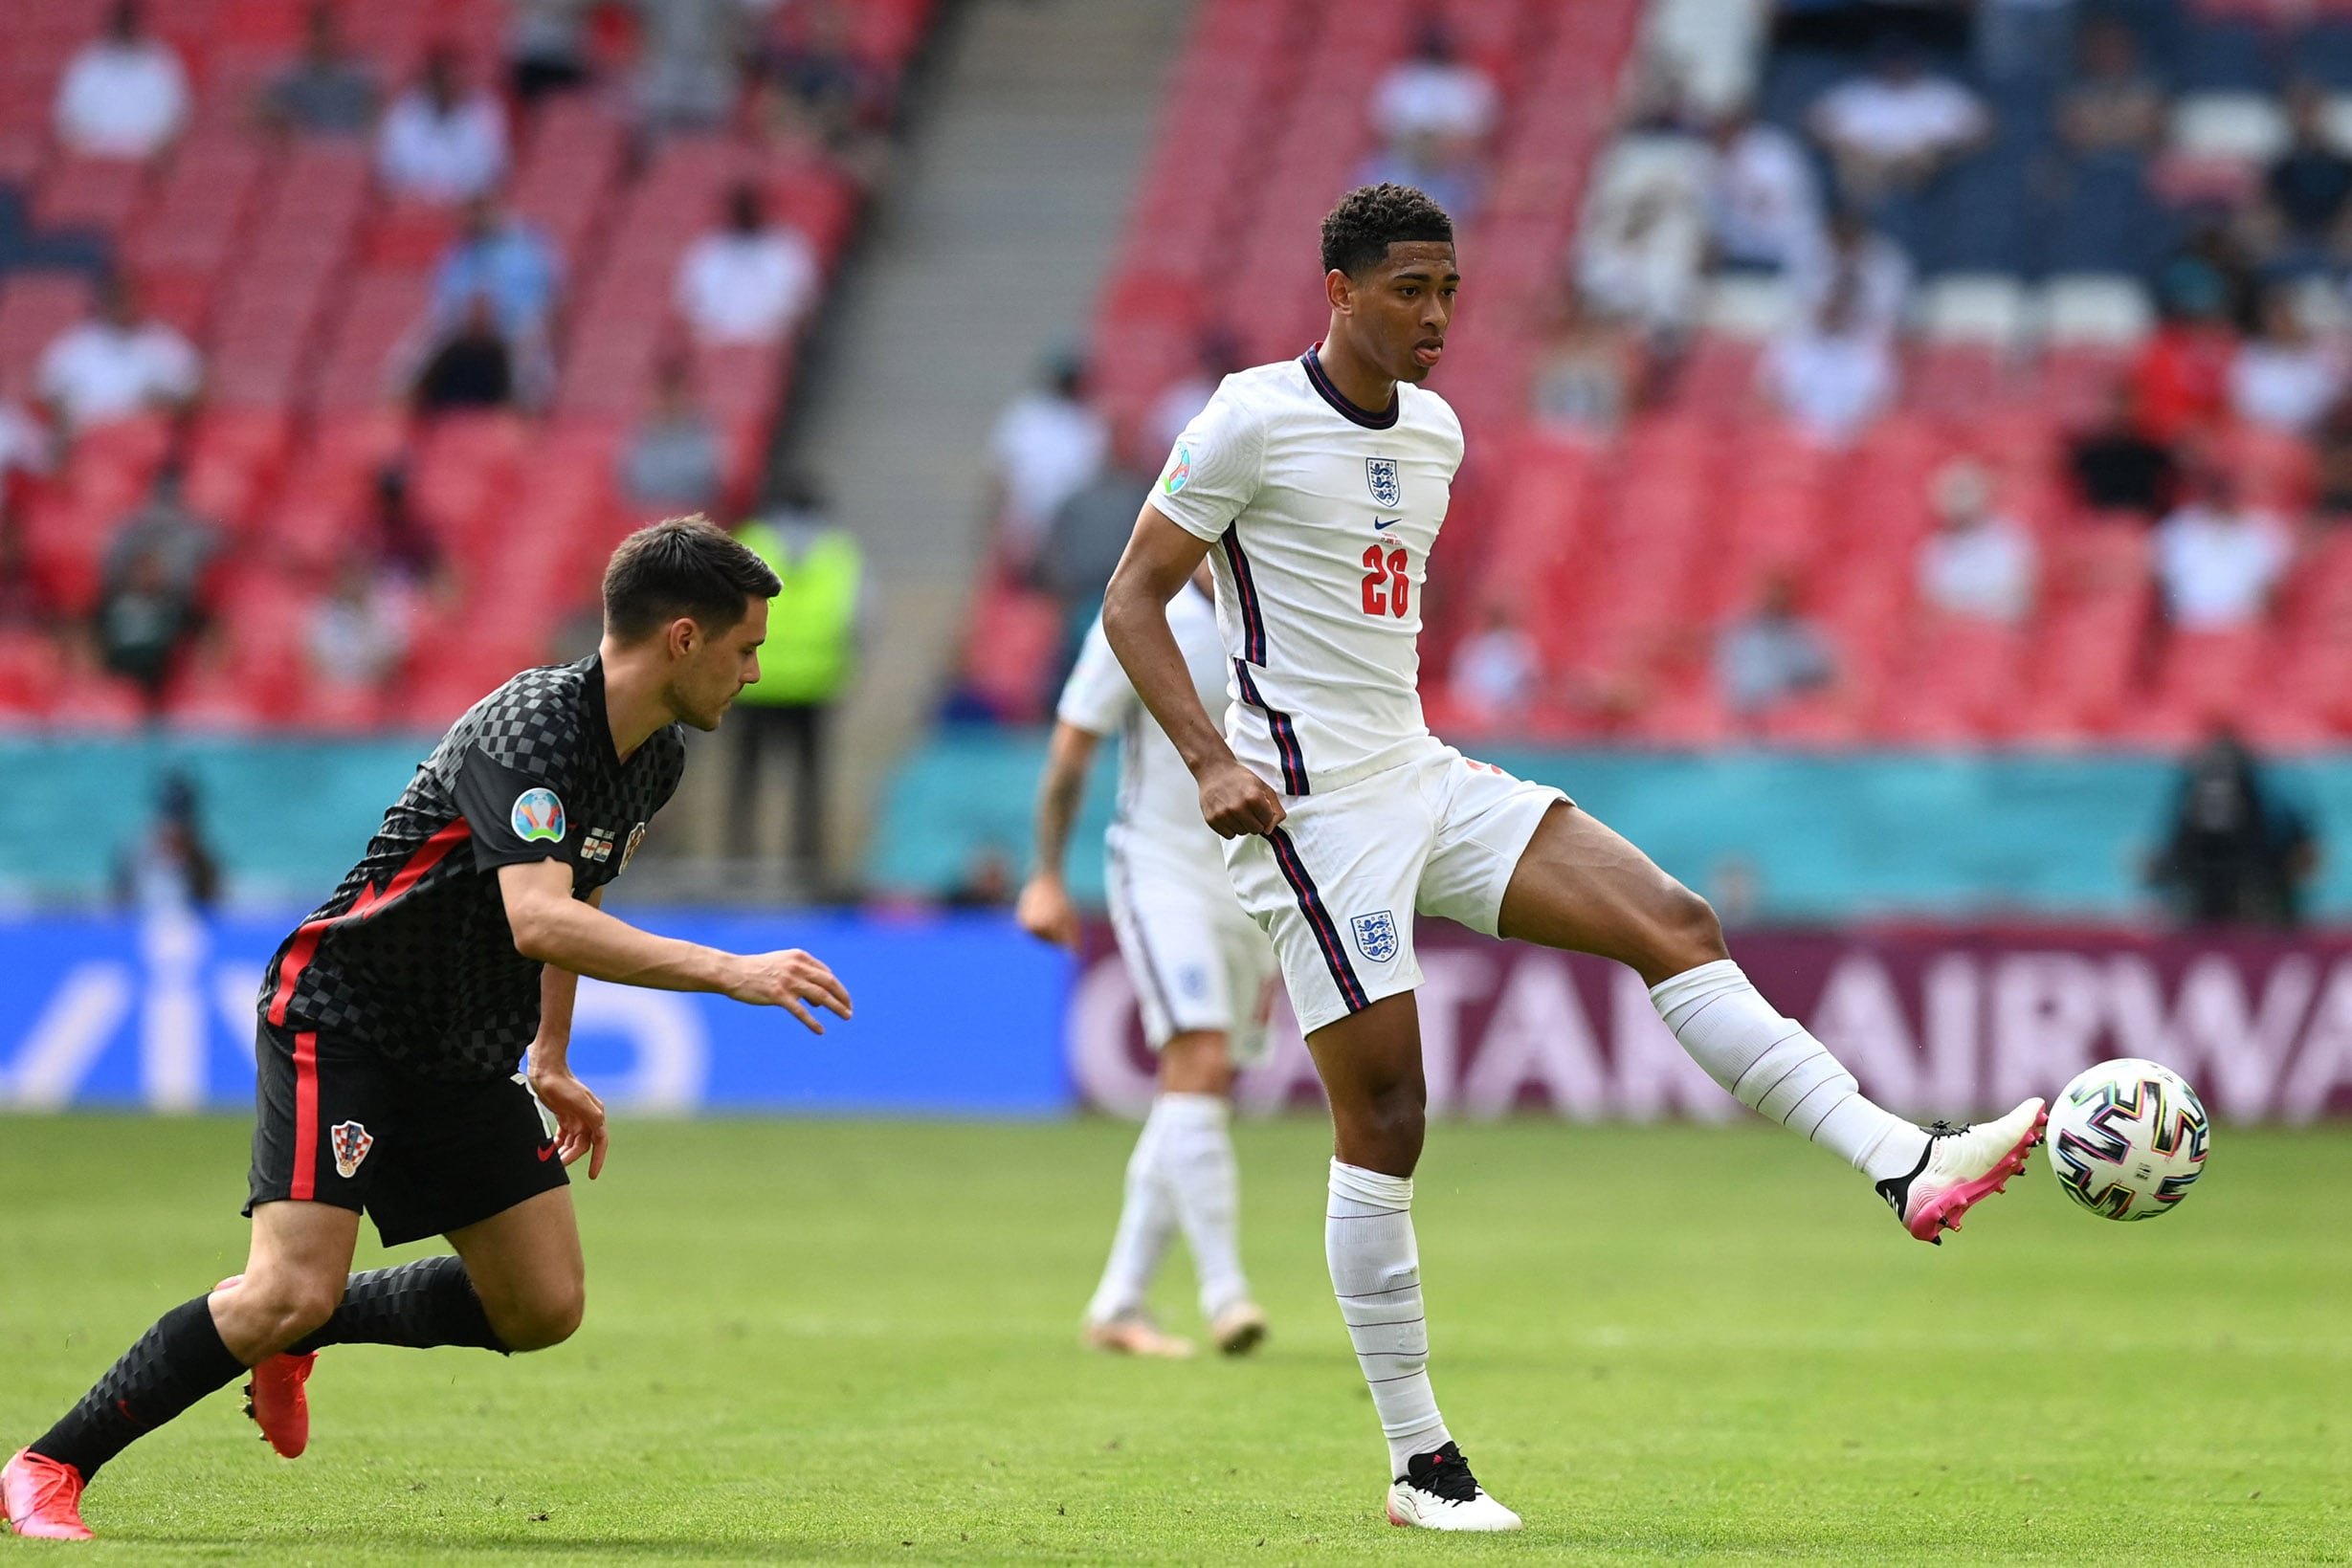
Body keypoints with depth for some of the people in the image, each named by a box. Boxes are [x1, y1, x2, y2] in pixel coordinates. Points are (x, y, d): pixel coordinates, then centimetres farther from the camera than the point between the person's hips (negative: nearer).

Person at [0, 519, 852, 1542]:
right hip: (341, 1023, -9)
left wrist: (552, 1063, 22)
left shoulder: (654, 757, 4)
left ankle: (290, 1339, 22)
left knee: (542, 1307, 2)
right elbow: (540, 923, -39)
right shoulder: (532, 729, -26)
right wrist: (727, 972, -42)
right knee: (293, 1291, -21)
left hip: (468, 1056, 9)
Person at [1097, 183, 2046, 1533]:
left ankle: (1906, 1166, -17)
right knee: (1383, 1114, -7)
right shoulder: (1253, 422, -10)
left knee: (1674, 922, -9)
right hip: (1312, 808, -7)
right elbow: (1134, 599, -8)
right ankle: (1419, 1465, 0)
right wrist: (1212, 761, -18)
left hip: (1425, 778, 7)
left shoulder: (1435, 432, 12)